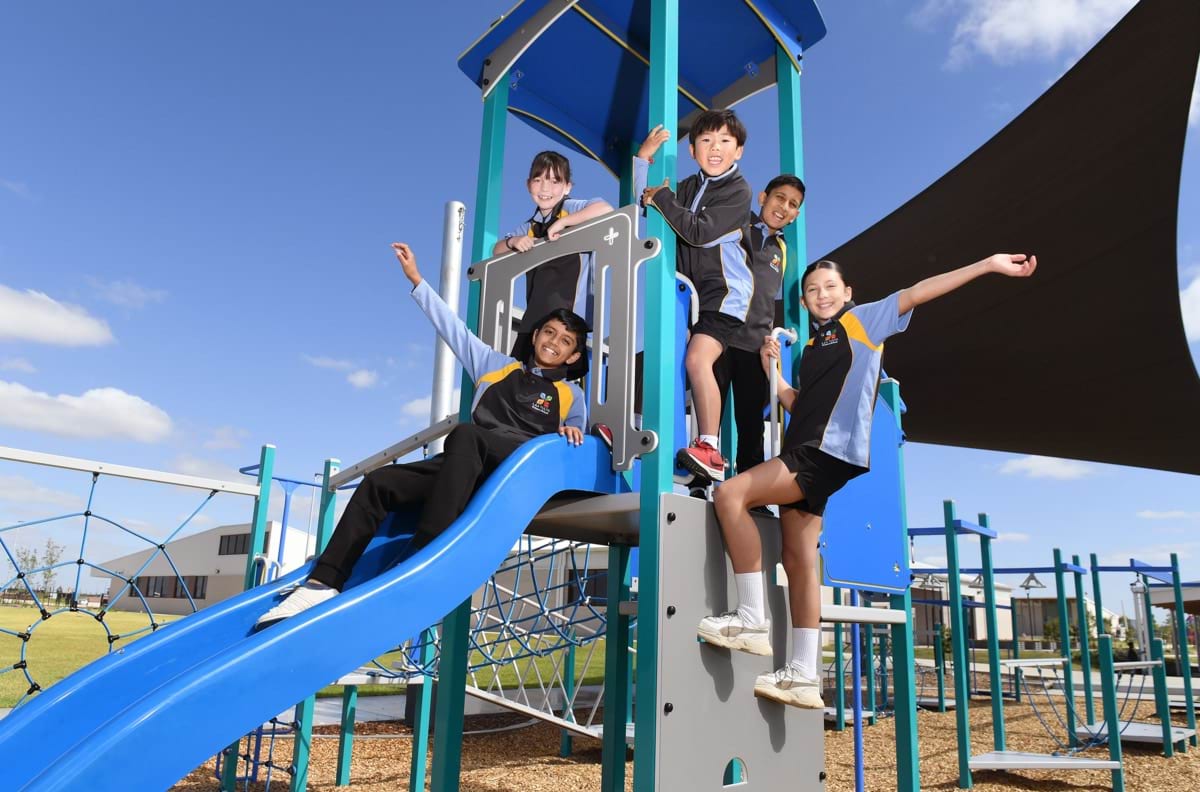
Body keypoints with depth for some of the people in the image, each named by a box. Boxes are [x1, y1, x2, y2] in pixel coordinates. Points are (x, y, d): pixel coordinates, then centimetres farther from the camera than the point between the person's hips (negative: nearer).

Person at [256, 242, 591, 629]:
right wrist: (417, 279, 23)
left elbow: (574, 434, 11)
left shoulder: (570, 395, 21)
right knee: (379, 482, -15)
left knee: (464, 434, -38)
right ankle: (322, 583, -19)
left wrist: (571, 431, -14)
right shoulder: (495, 365, 28)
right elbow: (453, 328, 26)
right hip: (468, 465, 5)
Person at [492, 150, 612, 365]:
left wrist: (561, 223, -19)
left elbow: (606, 209, -23)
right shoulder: (530, 227, 15)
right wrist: (513, 241, 0)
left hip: (567, 316, -7)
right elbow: (497, 250, 23)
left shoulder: (571, 208, -4)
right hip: (535, 318, 7)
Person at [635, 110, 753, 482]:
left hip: (724, 291, -7)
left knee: (697, 359, -24)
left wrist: (662, 198, -11)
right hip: (690, 290, 7)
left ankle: (710, 450, -23)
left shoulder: (738, 192, -6)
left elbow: (700, 233, -18)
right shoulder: (690, 186, 14)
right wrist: (643, 158, 2)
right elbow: (642, 204, 11)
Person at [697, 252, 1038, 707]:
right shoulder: (811, 347, 26)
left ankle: (752, 620, -18)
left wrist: (989, 264, -9)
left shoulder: (862, 319, 7)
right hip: (804, 456, 8)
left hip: (829, 453, -8)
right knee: (797, 560, 3)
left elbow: (917, 293, -2)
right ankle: (803, 675, 8)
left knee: (730, 494, -22)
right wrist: (771, 371, 13)